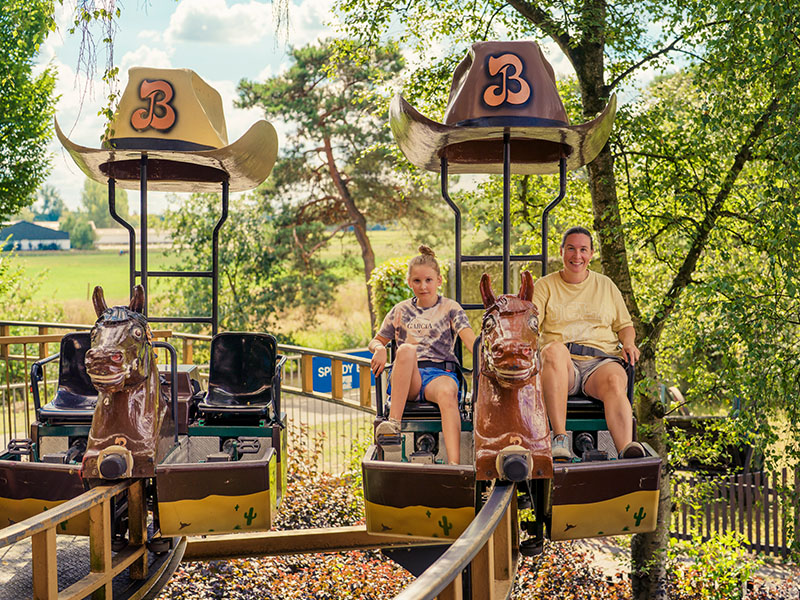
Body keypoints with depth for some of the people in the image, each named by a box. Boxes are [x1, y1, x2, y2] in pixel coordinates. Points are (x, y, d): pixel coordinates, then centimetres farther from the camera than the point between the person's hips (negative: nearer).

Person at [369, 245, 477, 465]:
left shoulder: (450, 308, 13)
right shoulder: (401, 310, 19)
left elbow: (469, 339, -2)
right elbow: (377, 340, 26)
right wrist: (380, 349, 0)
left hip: (440, 372, -1)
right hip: (407, 377, 1)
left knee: (448, 392, -39)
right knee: (406, 349, -34)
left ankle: (454, 464, -53)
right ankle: (393, 423, -40)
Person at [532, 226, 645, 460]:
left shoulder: (606, 285, 22)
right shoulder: (545, 286, 15)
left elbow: (625, 325, 26)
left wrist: (628, 342, 3)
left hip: (601, 361, 2)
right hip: (562, 363, -1)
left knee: (614, 381, -35)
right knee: (554, 349, -38)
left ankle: (626, 450, -57)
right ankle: (559, 438, -44)